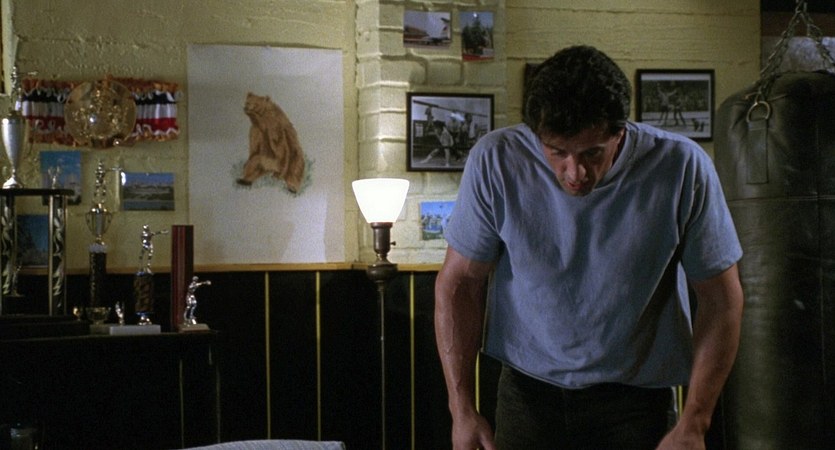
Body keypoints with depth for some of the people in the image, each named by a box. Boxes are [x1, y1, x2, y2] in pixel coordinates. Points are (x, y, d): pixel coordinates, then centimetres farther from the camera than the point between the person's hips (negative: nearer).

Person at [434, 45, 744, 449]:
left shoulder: (682, 169, -16)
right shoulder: (496, 162, -14)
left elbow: (720, 297, -7)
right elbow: (458, 283, -5)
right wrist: (462, 409, -6)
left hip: (635, 398, 0)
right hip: (527, 393, 1)